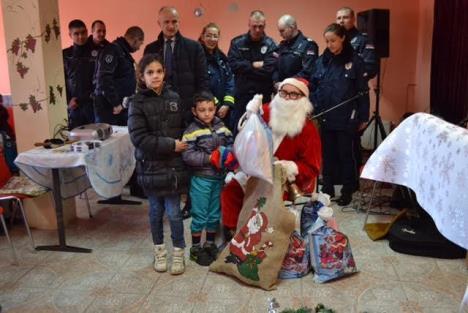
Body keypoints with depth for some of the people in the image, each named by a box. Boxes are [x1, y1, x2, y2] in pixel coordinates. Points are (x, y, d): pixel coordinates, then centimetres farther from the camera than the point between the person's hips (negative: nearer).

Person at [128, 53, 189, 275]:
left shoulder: (174, 98, 3)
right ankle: (159, 250, 32)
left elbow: (183, 128, 10)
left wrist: (182, 145, -7)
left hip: (173, 165, 1)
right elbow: (139, 138, -13)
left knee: (173, 213, 2)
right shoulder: (137, 103, -5)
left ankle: (178, 252, 22)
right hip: (150, 166, -1)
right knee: (156, 211, 13)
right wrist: (171, 145, -15)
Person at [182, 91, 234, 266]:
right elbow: (187, 156, -19)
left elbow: (231, 144, 8)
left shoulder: (221, 128, 3)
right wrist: (210, 158, -22)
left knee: (214, 214, 16)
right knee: (199, 215, 5)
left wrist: (229, 153, -15)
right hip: (201, 179, -5)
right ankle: (195, 248, 21)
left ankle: (210, 244, 34)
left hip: (218, 177, 5)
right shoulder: (192, 131, -13)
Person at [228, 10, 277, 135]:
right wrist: (255, 65, -10)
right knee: (238, 131, 9)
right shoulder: (237, 42, 3)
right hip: (242, 95, 1)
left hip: (263, 96, -1)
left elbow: (270, 68, -14)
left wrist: (246, 67, -11)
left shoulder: (270, 44, -1)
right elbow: (234, 65, -10)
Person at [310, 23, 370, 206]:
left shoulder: (354, 61, -3)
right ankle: (327, 188, 24)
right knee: (328, 154, 11)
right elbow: (313, 87, 7)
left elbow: (363, 91, -2)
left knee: (346, 154, 5)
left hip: (346, 119, -3)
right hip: (325, 117, 3)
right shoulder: (322, 60, 7)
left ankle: (347, 191, 17)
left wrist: (363, 117, -3)